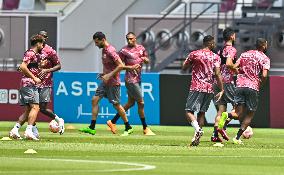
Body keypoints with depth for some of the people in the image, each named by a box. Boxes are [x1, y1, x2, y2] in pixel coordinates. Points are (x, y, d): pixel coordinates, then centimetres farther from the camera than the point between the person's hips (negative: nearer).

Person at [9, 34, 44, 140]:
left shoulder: (35, 54, 21)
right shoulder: (31, 53, -9)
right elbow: (23, 66, -20)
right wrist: (34, 78, -18)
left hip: (25, 85, 10)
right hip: (29, 84, -10)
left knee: (28, 110, 10)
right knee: (35, 107, -14)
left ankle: (15, 130, 6)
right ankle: (29, 131, -22)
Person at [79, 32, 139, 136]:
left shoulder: (110, 51, -19)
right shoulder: (104, 50, 11)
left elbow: (121, 66, -23)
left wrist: (109, 75, -24)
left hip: (113, 83, -9)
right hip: (105, 82, 9)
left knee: (116, 104, -1)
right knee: (95, 100, 1)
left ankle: (128, 128, 12)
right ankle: (92, 128, 0)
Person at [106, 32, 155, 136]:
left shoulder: (141, 48, 9)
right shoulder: (124, 51, -9)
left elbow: (147, 61, 18)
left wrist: (145, 59, -3)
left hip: (138, 79, 7)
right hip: (131, 80, -7)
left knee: (131, 103, 14)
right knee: (141, 103, -5)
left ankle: (113, 122, 24)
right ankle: (145, 128, 5)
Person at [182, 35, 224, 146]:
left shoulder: (194, 54, 2)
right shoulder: (215, 57, 3)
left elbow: (184, 68, 11)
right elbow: (217, 74, -5)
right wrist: (222, 90, -3)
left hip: (196, 87, -2)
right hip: (209, 89, 2)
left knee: (189, 111, -2)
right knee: (201, 112, 12)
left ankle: (198, 129, -28)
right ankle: (197, 138, 6)